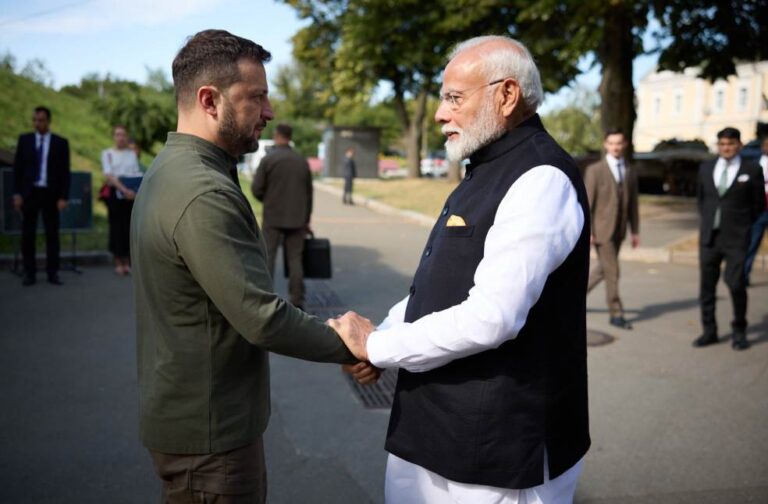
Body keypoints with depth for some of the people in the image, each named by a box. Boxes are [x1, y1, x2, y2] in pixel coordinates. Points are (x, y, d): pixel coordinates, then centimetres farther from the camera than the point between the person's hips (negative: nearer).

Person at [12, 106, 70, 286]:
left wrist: (63, 197, -6)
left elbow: (65, 172, 1)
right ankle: (30, 273, 11)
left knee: (52, 234, 3)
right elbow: (17, 168, 5)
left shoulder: (61, 142, 2)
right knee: (27, 234, 3)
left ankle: (53, 273, 10)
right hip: (29, 193, 1)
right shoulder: (24, 139, 6)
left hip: (51, 194, -1)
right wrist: (17, 193, -2)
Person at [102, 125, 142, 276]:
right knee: (116, 225, -2)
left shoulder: (132, 153, 13)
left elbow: (138, 174, 8)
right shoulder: (107, 153, 4)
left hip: (132, 194, 2)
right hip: (115, 193, -2)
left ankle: (127, 262, 8)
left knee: (129, 226, 2)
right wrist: (124, 189, -22)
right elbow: (109, 175, -8)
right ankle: (118, 263, 3)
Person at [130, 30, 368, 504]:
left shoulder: (172, 169, 7)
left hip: (185, 409, 9)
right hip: (209, 431, -9)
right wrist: (345, 344, -13)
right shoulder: (204, 193, -26)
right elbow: (263, 319, -27)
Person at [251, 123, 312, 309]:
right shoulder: (302, 161, 5)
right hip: (297, 219, 3)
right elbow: (309, 193, 10)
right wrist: (306, 220, 18)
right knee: (295, 259, 6)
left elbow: (256, 189, -7)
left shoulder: (268, 159, -7)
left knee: (267, 257, 4)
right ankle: (297, 301, 5)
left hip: (273, 217, -3)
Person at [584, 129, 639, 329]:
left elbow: (632, 203, 11)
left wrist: (635, 231, 8)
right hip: (601, 229, -5)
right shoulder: (594, 170, -6)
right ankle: (616, 314, 6)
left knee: (603, 269, 14)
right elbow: (587, 202, -8)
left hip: (618, 230, 6)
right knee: (612, 272, -4)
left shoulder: (630, 172, 9)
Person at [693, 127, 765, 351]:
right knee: (707, 285, 6)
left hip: (736, 239, -3)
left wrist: (741, 225, 8)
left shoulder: (752, 170, -1)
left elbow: (758, 204, 5)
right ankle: (709, 331, 17)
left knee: (736, 284, -7)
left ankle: (739, 332, 11)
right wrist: (707, 221, 12)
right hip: (708, 237, 4)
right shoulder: (705, 168, 9)